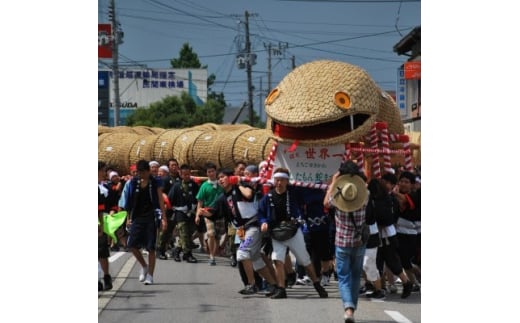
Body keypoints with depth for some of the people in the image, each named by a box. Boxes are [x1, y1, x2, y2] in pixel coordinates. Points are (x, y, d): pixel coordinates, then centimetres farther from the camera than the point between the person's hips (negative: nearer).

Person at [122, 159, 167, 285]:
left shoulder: (155, 183, -1)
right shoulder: (134, 182, 6)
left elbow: (160, 201, -2)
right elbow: (130, 202, 11)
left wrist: (164, 218, -8)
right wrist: (129, 218, 8)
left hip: (151, 218, -3)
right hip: (137, 217, 3)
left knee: (151, 248, -3)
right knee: (132, 244, -7)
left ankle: (150, 276, 3)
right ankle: (144, 266, 17)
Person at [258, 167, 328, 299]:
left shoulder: (293, 194, -5)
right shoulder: (268, 197, 0)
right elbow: (261, 213, 7)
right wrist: (263, 222, -9)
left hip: (294, 232, -1)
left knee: (305, 260, 6)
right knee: (278, 259, -13)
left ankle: (317, 285, 22)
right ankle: (281, 289, -8)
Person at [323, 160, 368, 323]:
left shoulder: (337, 195, -12)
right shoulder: (364, 195, -8)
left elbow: (326, 203, 10)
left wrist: (333, 182, 15)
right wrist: (359, 182, 11)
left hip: (342, 242, -2)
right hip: (359, 242, 2)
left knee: (343, 277, 2)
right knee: (356, 276, 17)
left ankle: (348, 307, -18)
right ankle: (352, 306, 24)